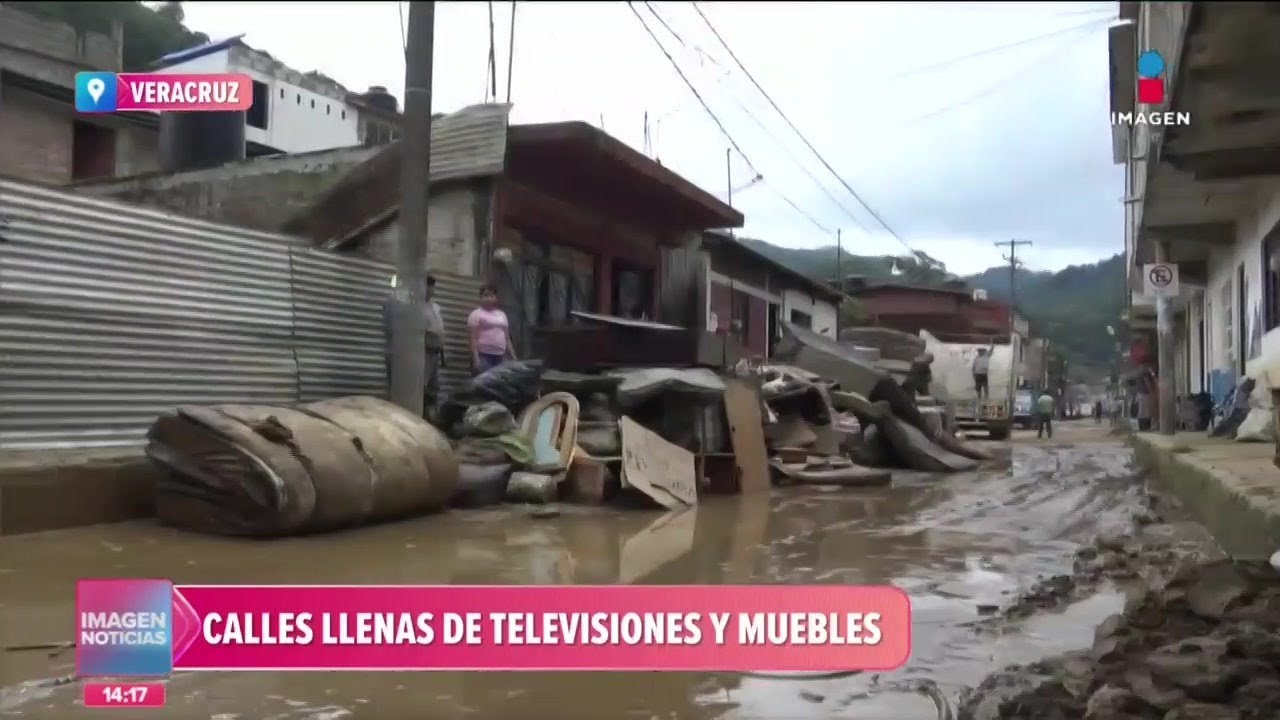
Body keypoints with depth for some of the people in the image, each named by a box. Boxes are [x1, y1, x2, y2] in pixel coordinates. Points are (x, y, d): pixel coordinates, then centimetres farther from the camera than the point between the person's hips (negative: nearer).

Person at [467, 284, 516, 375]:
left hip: (499, 357, 6)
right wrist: (475, 358, -16)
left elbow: (507, 338, 19)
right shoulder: (476, 314, 0)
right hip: (483, 356, -6)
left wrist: (513, 357, 12)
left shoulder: (502, 314, 17)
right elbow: (473, 339, -6)